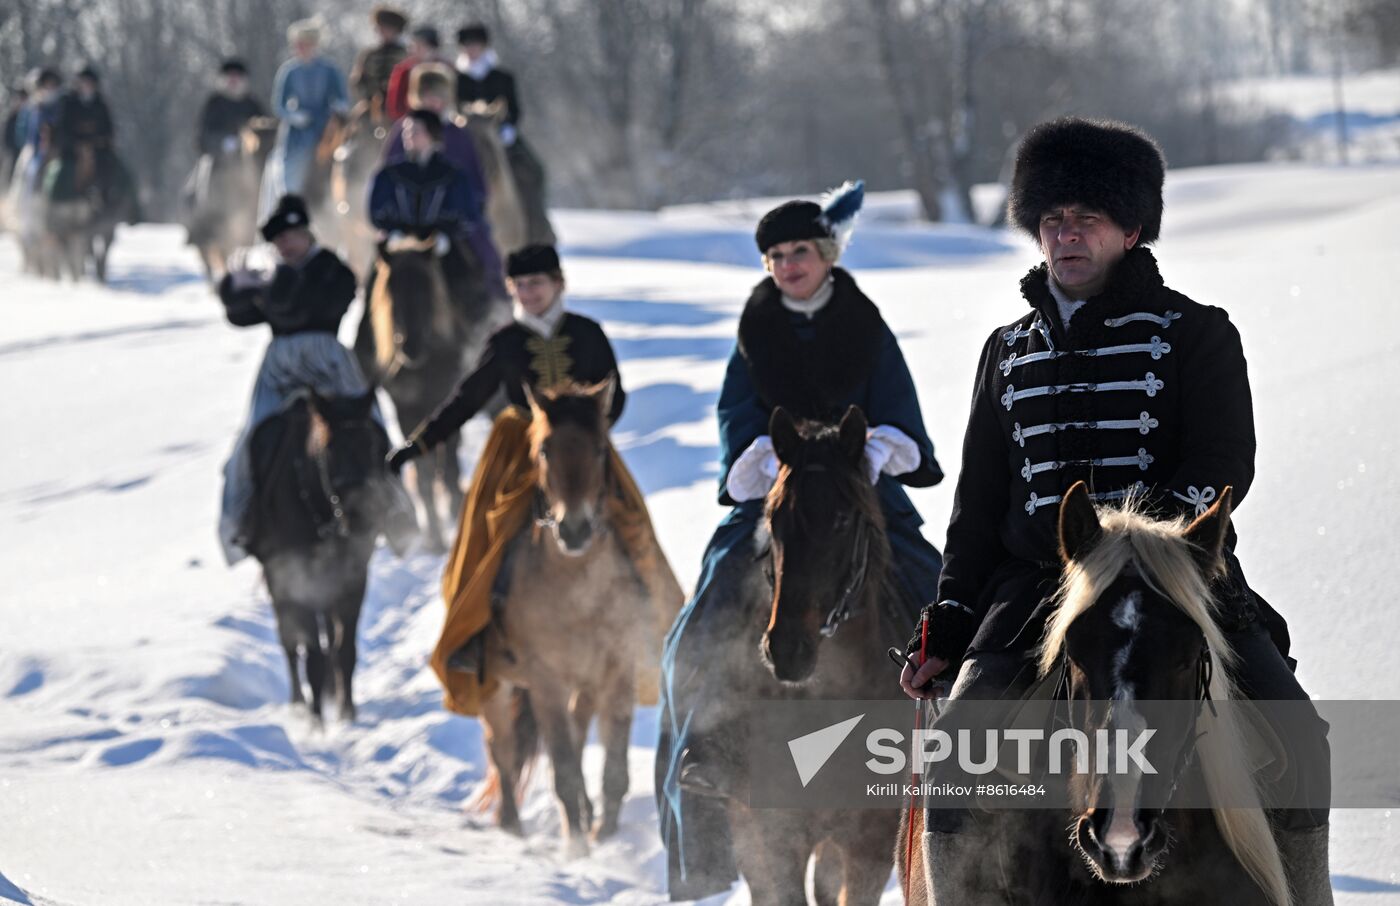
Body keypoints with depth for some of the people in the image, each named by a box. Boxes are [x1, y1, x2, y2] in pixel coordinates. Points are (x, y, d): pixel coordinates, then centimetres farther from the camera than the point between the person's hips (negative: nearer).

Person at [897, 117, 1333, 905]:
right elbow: (979, 505, 20)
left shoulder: (1195, 333, 5)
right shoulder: (1010, 351, 17)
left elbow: (1224, 465, -5)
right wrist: (947, 631, 12)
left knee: (1293, 737, -22)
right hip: (1035, 585, 3)